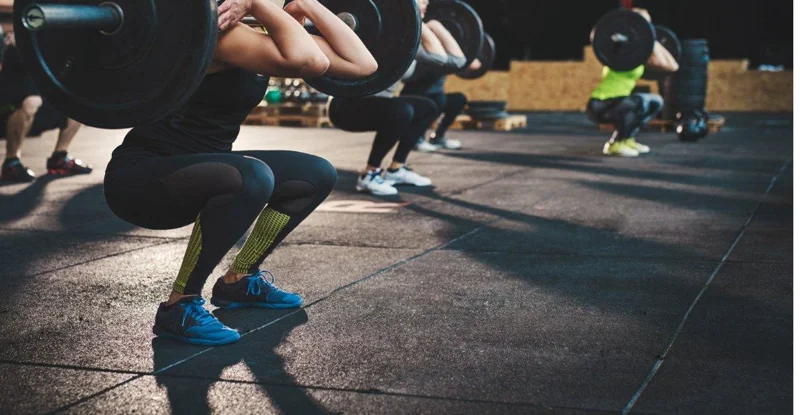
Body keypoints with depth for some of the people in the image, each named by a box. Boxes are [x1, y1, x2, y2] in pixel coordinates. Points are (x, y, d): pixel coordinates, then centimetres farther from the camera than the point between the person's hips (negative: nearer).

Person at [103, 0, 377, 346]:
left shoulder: (270, 34, 4)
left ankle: (239, 280, 19)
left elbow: (363, 64, 3)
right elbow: (310, 61, -41)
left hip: (195, 172, 9)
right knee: (252, 178, -37)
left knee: (318, 175, 9)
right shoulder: (219, 29, -23)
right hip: (138, 178, -9)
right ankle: (179, 308, -18)